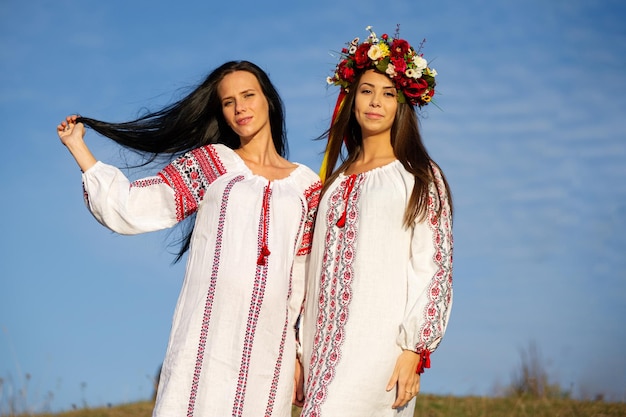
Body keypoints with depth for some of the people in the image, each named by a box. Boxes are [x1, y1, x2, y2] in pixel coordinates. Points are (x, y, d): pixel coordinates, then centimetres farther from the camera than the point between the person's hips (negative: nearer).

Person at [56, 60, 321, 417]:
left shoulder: (307, 185, 13)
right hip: (209, 335, -2)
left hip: (271, 343, 2)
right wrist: (77, 145, 3)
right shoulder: (210, 162, 8)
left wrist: (299, 351, 11)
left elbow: (306, 275, 14)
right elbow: (130, 207, 3)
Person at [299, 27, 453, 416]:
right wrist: (304, 353, 12)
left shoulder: (421, 178, 3)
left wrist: (415, 350, -12)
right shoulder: (337, 179, 18)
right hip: (327, 346, 5)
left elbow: (434, 267, -4)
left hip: (380, 342, -5)